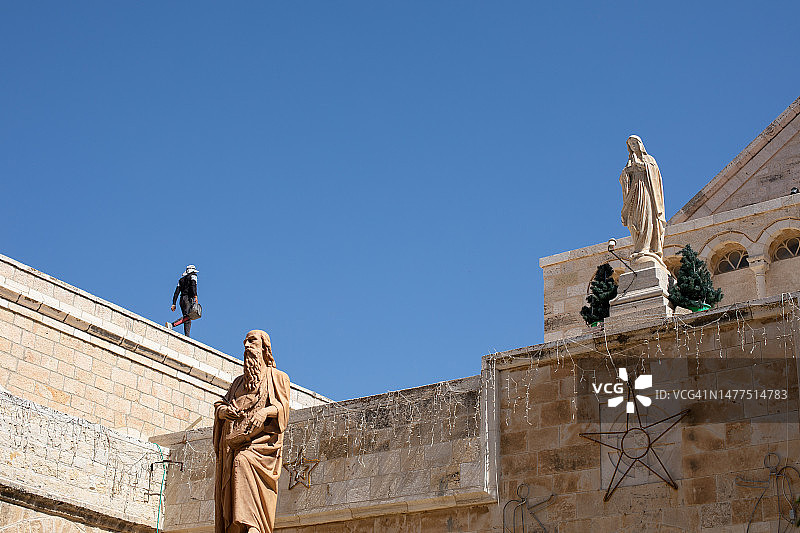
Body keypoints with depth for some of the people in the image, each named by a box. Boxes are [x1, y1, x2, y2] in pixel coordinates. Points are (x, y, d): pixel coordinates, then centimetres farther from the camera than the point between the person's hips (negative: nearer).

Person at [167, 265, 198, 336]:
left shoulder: (181, 279, 27)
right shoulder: (193, 276, 9)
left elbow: (177, 292, 19)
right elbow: (193, 285, -13)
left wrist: (173, 304, 14)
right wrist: (195, 296, -24)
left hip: (182, 300, 7)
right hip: (189, 298, -7)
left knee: (187, 320, 3)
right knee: (187, 316, -22)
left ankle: (187, 336, -10)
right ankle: (171, 325, -39)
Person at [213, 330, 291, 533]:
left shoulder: (277, 377, 18)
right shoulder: (239, 381, 32)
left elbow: (283, 407, 4)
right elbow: (219, 405, 25)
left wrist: (266, 411, -18)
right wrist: (223, 411, 0)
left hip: (261, 441, -5)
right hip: (233, 444, 6)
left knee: (244, 463, -35)